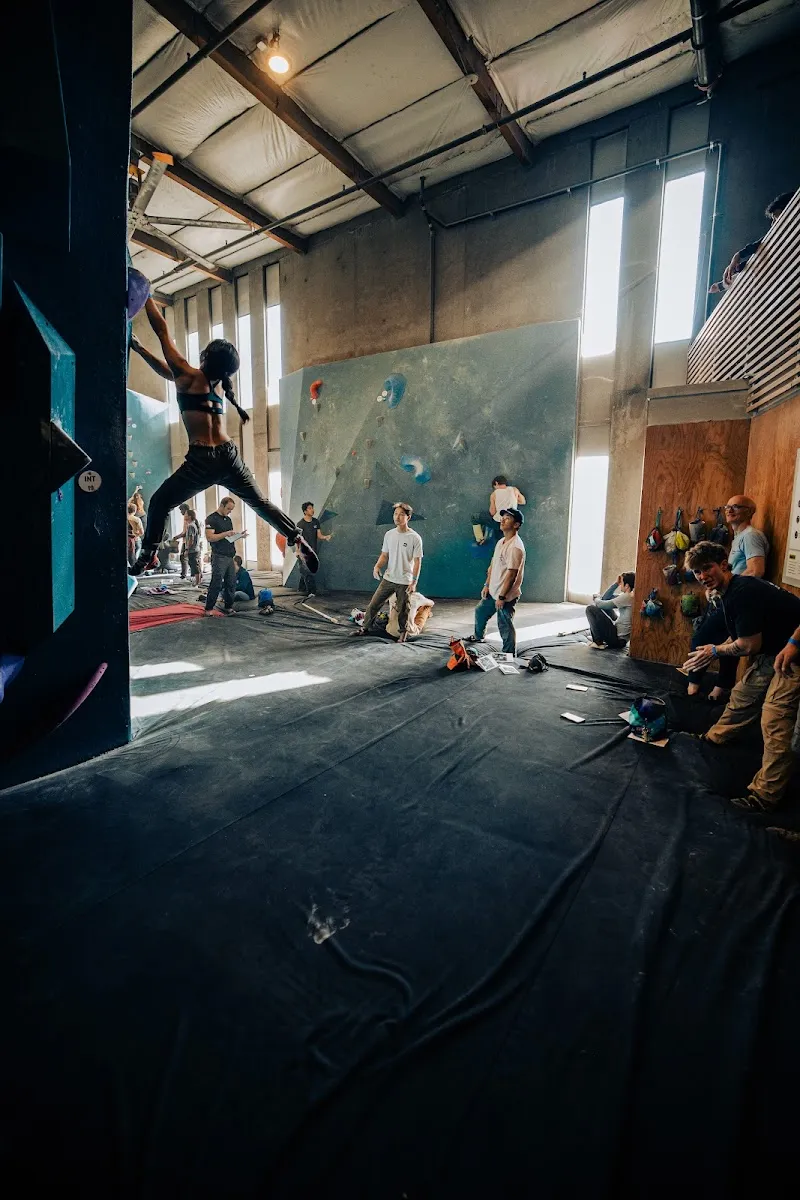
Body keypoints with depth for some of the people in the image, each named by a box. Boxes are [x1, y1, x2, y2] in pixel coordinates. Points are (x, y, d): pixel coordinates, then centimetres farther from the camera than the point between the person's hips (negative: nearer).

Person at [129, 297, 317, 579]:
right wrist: (140, 349, 30)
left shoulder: (189, 376, 0)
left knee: (159, 503, 11)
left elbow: (162, 330, 7)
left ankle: (146, 556, 10)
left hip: (202, 461, -5)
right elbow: (169, 373, 30)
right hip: (229, 456, 6)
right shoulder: (218, 385, 18)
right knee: (261, 503, 16)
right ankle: (298, 540, 9)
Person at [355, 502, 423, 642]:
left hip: (405, 582, -4)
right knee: (373, 604, 7)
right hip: (388, 578, 4)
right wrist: (377, 566, -8)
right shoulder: (389, 534, 4)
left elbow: (417, 561, -9)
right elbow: (384, 554, 12)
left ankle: (403, 632, 28)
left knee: (402, 611, 6)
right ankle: (365, 627, 24)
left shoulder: (415, 538, -10)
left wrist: (414, 582, -14)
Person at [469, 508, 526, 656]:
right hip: (493, 591, 10)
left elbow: (511, 574, -26)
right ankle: (478, 636, 54)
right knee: (480, 612, 28)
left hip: (506, 595, -10)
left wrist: (502, 597, -24)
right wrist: (487, 585, 12)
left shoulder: (515, 547, -24)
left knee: (505, 626, 0)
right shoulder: (501, 542, 7)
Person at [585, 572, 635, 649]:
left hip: (617, 637, -10)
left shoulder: (626, 597, -19)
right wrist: (616, 583, 5)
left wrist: (596, 599, 7)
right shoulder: (628, 596, 8)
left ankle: (599, 642, -5)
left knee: (590, 609, -9)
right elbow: (605, 597, 12)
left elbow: (602, 604, -16)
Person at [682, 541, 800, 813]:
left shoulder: (742, 591, -24)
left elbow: (749, 645, -21)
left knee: (775, 724, -12)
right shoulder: (728, 593, 8)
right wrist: (711, 653, 10)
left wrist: (716, 651, -5)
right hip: (770, 652, 11)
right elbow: (737, 638, 18)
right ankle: (715, 738, 43)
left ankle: (764, 795, -4)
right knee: (743, 695, 22)